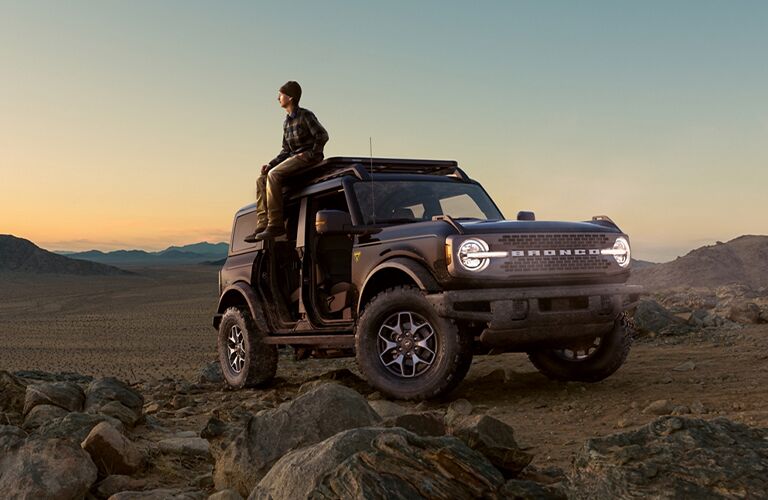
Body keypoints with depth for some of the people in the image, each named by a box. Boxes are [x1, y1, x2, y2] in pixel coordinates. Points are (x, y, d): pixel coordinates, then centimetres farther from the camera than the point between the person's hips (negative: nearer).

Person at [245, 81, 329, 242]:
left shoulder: (305, 115, -7)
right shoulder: (286, 122, 17)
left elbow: (322, 135, -14)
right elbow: (286, 149, 18)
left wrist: (311, 154, -17)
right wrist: (271, 164, 5)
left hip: (309, 157, -8)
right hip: (293, 157, 9)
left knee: (274, 175, -28)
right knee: (262, 179, -5)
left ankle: (276, 224, -29)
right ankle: (262, 225, -10)